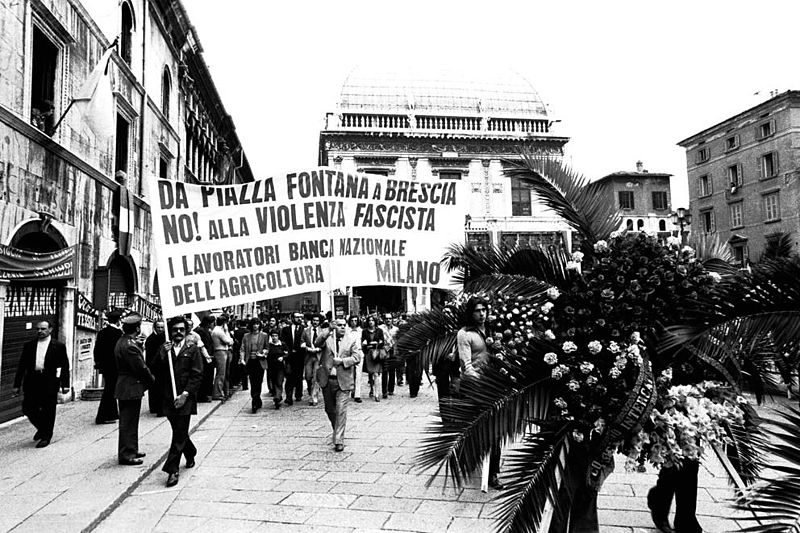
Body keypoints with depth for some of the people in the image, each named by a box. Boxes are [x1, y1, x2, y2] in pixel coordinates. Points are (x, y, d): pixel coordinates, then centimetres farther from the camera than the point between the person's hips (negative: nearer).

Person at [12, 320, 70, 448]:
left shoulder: (59, 346, 1)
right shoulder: (28, 345, 9)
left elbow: (65, 367, 1)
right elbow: (21, 366, 10)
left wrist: (65, 385, -3)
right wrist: (16, 385, 5)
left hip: (50, 383, -3)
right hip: (31, 382, 3)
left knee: (48, 411, 1)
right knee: (28, 409, 3)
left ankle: (46, 437, 17)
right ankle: (42, 428, 29)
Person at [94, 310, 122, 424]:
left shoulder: (102, 332, 7)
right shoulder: (118, 332, -16)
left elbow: (97, 349, 11)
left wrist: (98, 363, 18)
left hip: (104, 366, 8)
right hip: (114, 366, -8)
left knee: (110, 390, 18)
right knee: (109, 391, -1)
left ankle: (112, 414, 28)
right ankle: (102, 417, 1)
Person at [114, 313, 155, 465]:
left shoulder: (123, 341, 11)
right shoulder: (129, 346, -23)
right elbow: (141, 367, -19)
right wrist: (151, 380, -5)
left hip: (125, 388, 11)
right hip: (131, 389, -11)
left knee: (130, 421, 18)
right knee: (128, 422, -2)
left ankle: (131, 450, 29)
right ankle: (126, 455, 6)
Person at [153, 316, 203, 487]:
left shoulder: (193, 349, -2)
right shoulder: (164, 350, 9)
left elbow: (197, 375, -6)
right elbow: (157, 372, 0)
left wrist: (185, 394, -14)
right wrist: (163, 355, -14)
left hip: (185, 398, -4)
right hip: (168, 398, 4)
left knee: (180, 433, -5)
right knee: (179, 432, 16)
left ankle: (172, 469, 0)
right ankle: (190, 454, 40)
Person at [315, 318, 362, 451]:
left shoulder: (353, 339, 0)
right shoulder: (327, 336, 2)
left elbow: (357, 358, -7)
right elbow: (317, 344, -18)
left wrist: (342, 361, -19)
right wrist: (327, 331, -28)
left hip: (343, 380, -2)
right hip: (327, 379, 2)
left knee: (341, 411, -6)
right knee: (329, 409, 18)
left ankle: (339, 441, 3)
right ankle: (337, 431, 42)